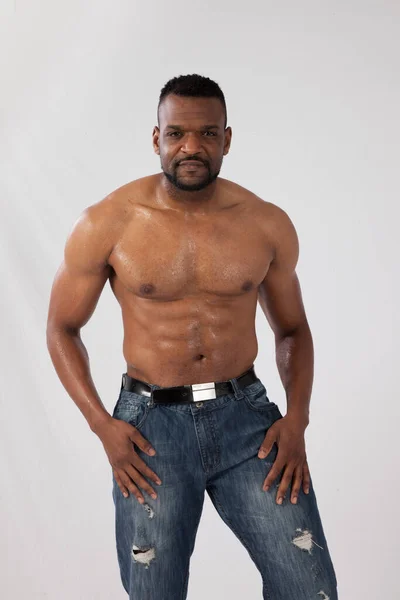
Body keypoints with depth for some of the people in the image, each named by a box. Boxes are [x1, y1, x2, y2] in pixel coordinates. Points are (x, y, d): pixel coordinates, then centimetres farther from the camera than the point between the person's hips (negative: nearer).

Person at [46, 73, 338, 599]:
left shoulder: (268, 225, 0)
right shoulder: (105, 225, -6)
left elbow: (292, 329, 12)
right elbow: (62, 328, 4)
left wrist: (297, 418, -3)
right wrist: (101, 423, -8)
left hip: (246, 414, 2)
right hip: (151, 423, -1)